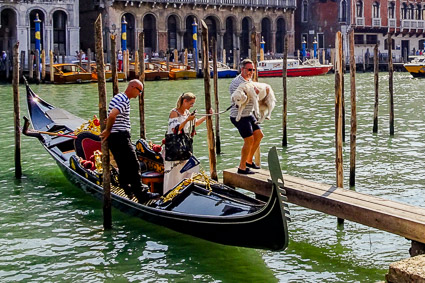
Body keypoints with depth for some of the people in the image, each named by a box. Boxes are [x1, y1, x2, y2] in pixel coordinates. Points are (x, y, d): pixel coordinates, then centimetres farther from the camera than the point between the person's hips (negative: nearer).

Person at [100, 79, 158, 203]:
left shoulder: (118, 97, 19)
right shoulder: (124, 100, -15)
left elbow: (110, 116, 24)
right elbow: (112, 115, -29)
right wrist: (108, 130, -16)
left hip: (113, 137, 10)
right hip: (121, 137, -10)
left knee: (123, 167, 15)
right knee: (133, 166, -6)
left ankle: (128, 192, 21)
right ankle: (141, 195, -3)